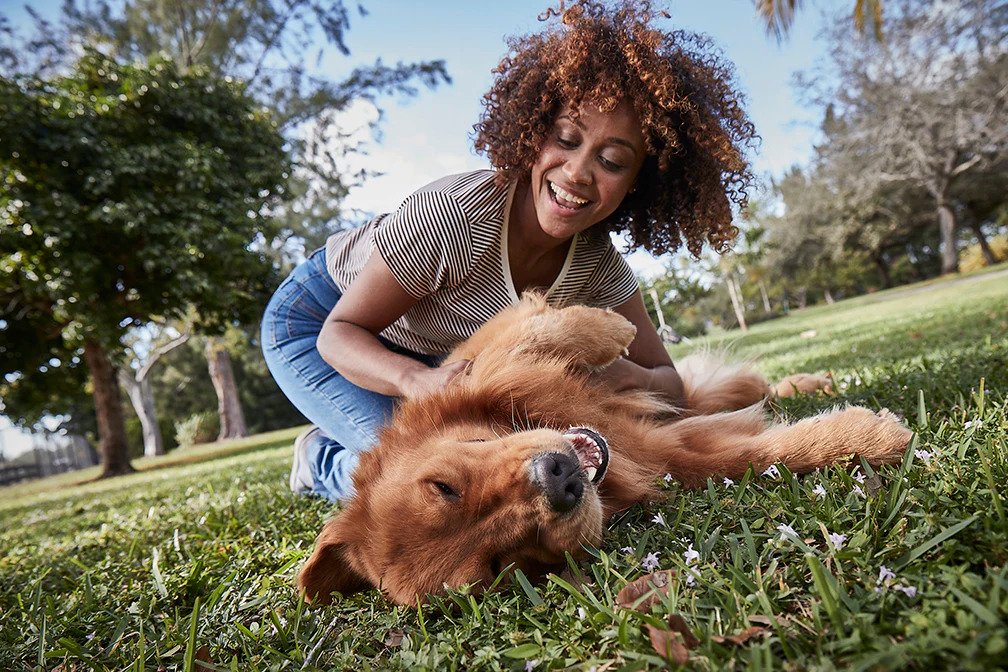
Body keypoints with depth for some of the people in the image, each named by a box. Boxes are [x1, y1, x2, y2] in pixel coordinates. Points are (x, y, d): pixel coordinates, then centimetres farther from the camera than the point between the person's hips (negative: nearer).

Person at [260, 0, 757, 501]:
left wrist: (631, 377, -37)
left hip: (430, 351, 6)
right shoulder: (450, 213, -36)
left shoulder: (598, 262, -19)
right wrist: (418, 380, -48)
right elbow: (341, 332, -27)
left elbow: (669, 380, -13)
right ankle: (320, 459, 8)